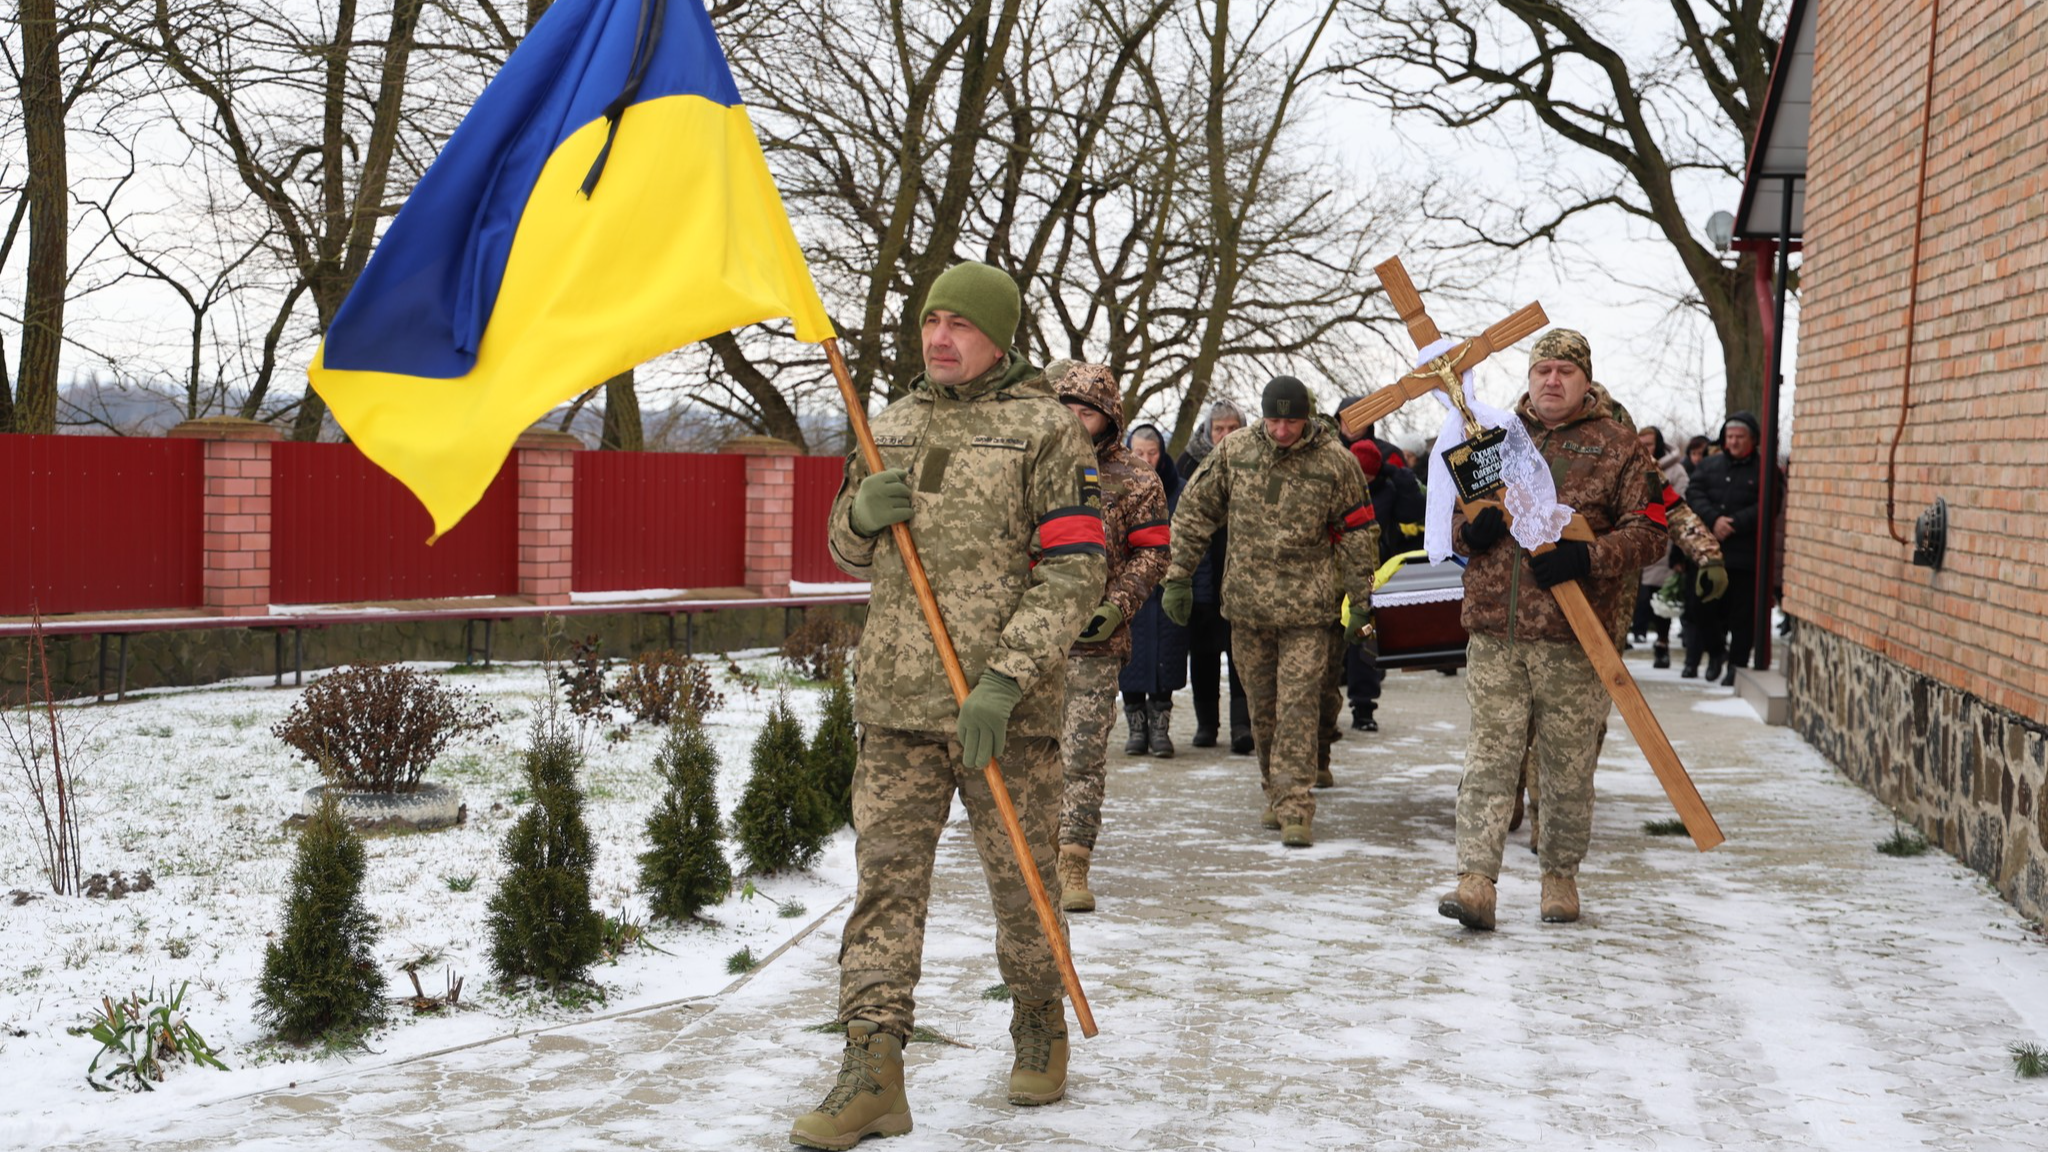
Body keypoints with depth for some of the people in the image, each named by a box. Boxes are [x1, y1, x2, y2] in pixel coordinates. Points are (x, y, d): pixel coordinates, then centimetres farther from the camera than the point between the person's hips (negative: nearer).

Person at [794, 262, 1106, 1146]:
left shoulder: (1044, 428, -3)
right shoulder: (896, 423, 13)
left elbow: (1074, 571, -9)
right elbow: (850, 553, 24)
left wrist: (1004, 679, -18)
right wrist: (861, 512, -2)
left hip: (1006, 705, -4)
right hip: (896, 702, 4)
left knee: (1021, 876, 7)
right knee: (885, 876, -1)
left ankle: (1039, 1028, 30)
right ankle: (871, 1073, 0)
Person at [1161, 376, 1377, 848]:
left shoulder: (1335, 462, -4)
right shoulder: (1235, 450, 1)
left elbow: (1355, 532, 4)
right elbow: (1194, 510, 9)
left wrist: (1361, 600, 4)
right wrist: (1178, 576, 6)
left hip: (1307, 607, -3)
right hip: (1246, 602, 3)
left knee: (1298, 705, -9)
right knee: (1262, 704, 11)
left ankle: (1295, 808, -9)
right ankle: (1276, 791, 26)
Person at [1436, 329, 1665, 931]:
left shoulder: (1617, 446, 4)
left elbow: (1648, 529, -1)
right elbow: (1447, 510, 19)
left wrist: (1589, 557, -17)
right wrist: (1468, 531, -5)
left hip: (1574, 638, -2)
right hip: (1493, 632, 2)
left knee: (1568, 765, 6)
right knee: (1489, 757, -3)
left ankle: (1560, 876, 21)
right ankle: (1475, 883, -5)